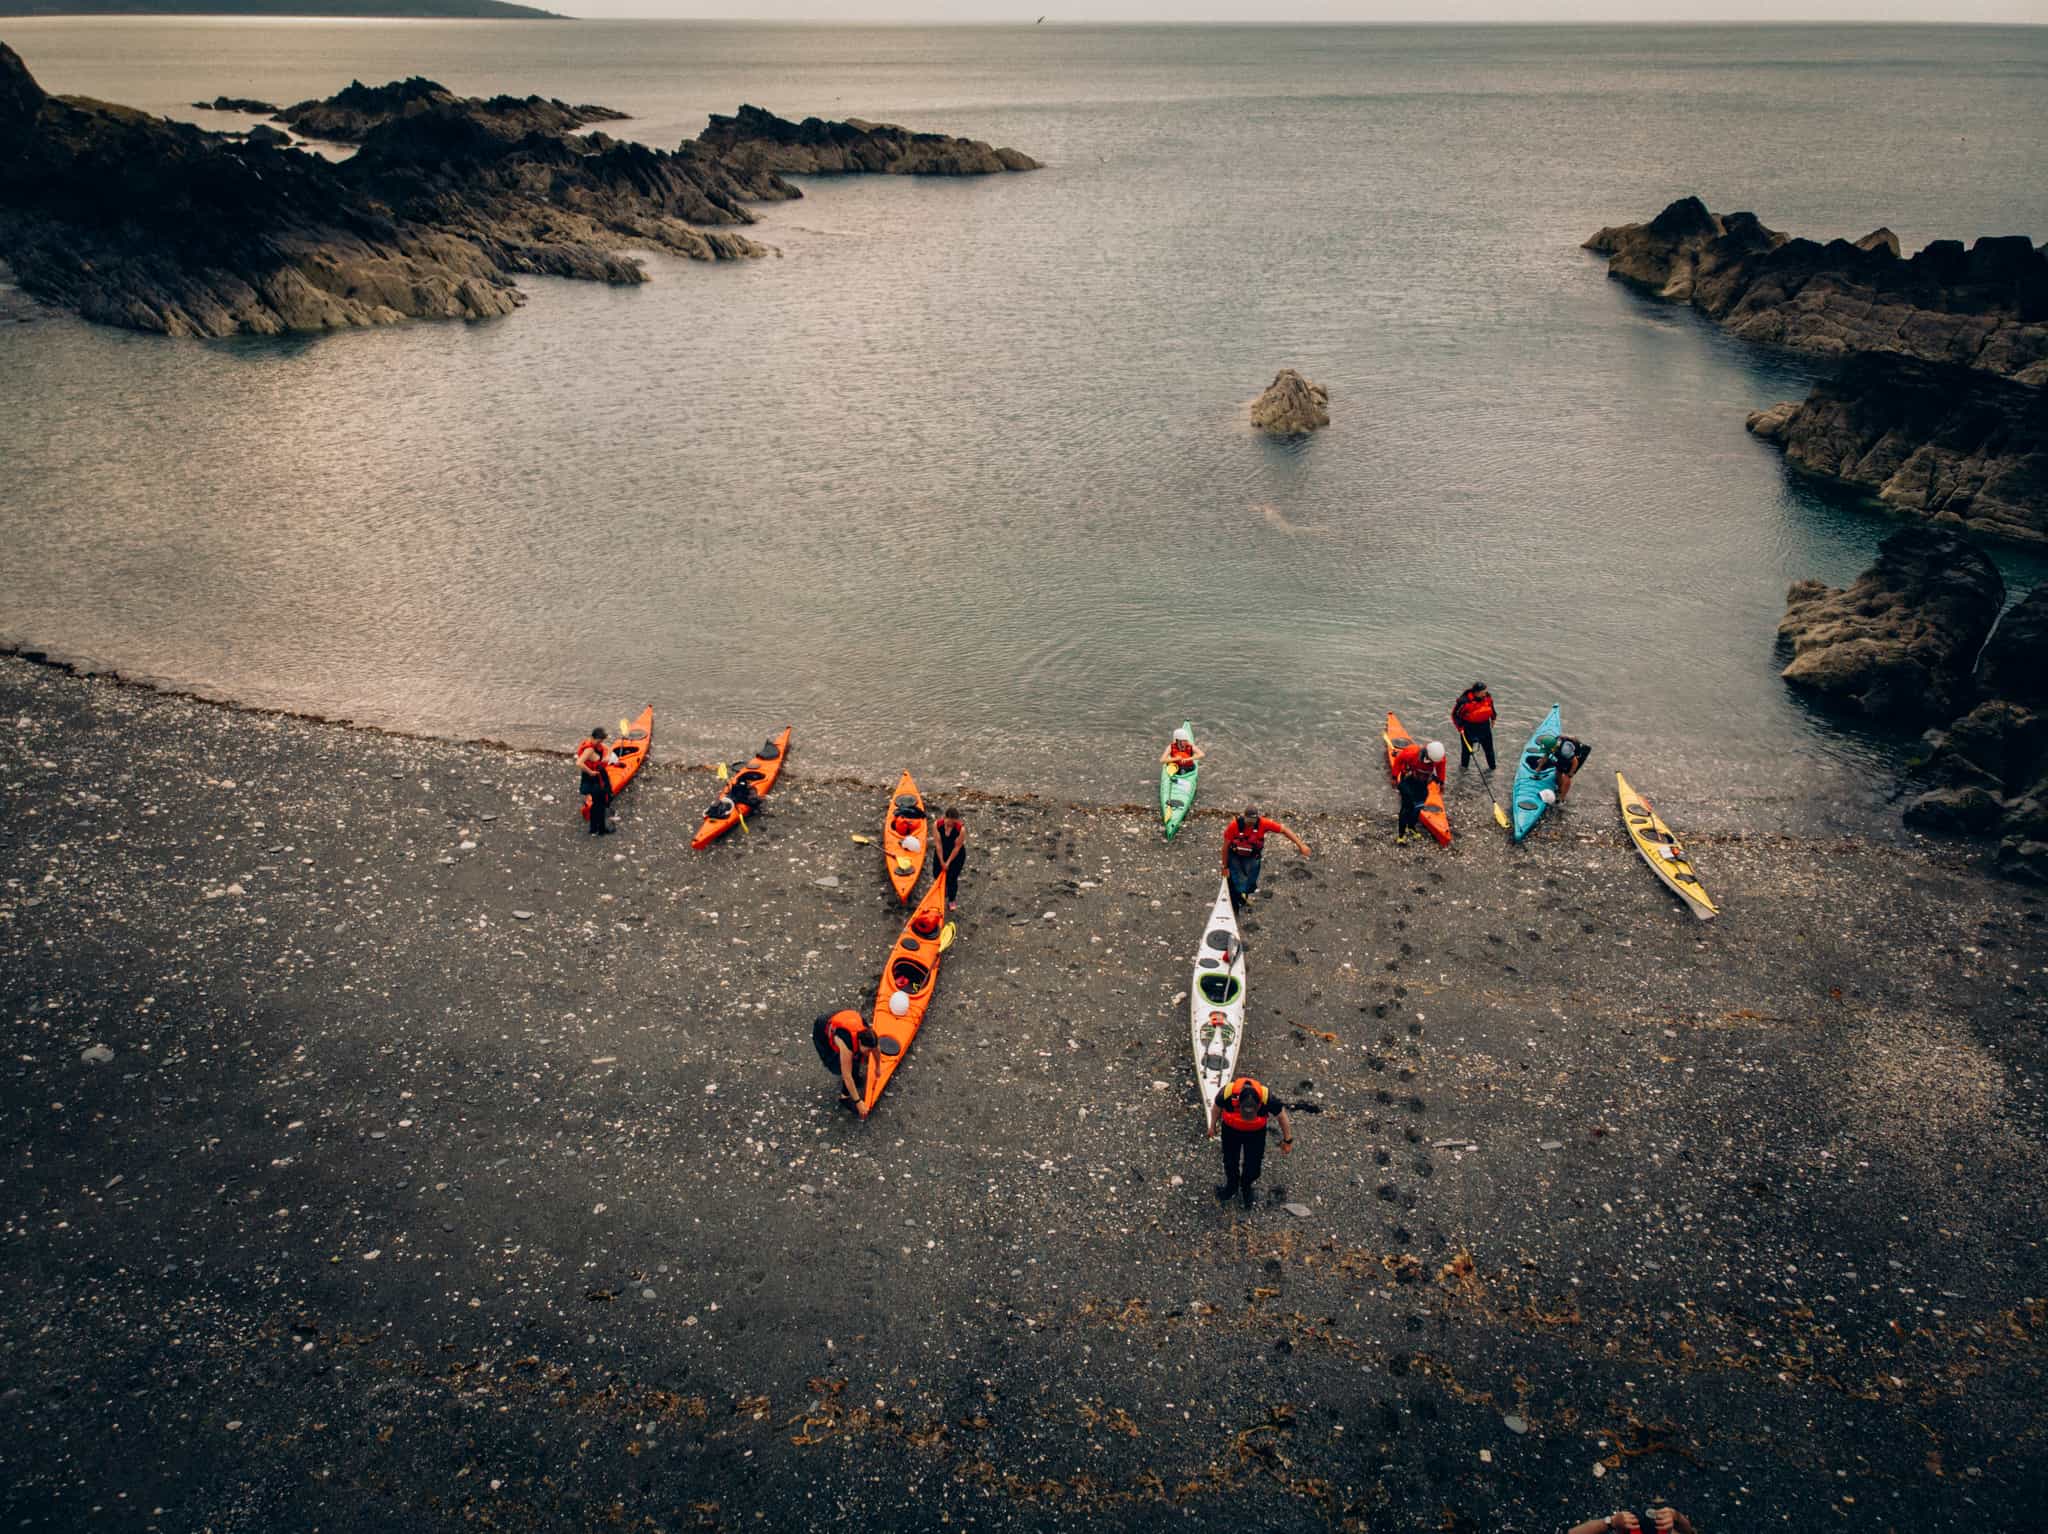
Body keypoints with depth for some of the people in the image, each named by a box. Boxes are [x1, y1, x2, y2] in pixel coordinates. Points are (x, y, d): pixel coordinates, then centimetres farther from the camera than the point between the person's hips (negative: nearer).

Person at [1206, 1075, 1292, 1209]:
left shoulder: (1267, 1099, -40)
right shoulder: (1227, 1094, -38)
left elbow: (1281, 1115, -17)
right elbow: (1217, 1106, -12)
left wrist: (1287, 1140, -5)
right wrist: (1213, 1125, 6)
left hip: (1256, 1132, -1)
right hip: (1231, 1129, 1)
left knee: (1253, 1166, 7)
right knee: (1230, 1162, 18)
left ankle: (1246, 1187, 42)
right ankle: (1231, 1186, 50)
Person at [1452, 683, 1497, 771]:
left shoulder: (1488, 697, -13)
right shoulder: (1465, 701, -28)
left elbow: (1491, 706, 10)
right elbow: (1455, 713, -16)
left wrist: (1493, 718, 21)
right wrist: (1460, 727, -18)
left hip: (1484, 725, 3)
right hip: (1468, 726, -3)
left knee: (1488, 746, 13)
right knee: (1467, 747, 11)